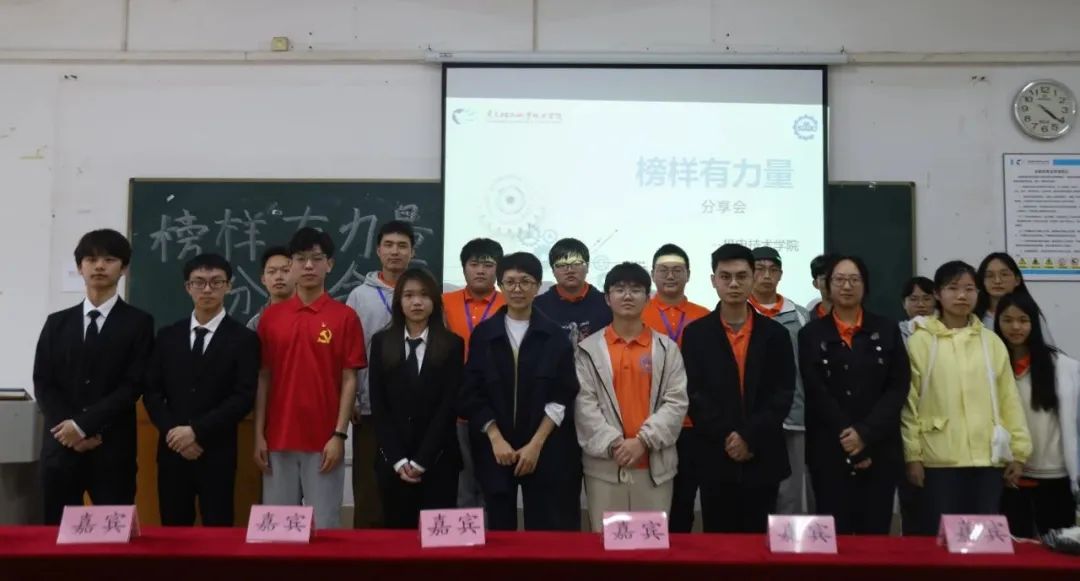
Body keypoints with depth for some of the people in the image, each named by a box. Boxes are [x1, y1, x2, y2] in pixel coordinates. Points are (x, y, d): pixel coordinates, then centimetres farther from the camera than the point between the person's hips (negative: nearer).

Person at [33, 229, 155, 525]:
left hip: (113, 449, -3)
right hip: (61, 445, 3)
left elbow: (133, 386, -6)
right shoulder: (57, 322, 13)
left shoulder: (139, 323, 2)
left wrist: (83, 425, -13)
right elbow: (43, 384, 6)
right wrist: (70, 429, -8)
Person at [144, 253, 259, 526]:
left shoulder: (244, 339, -1)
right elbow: (152, 392, 7)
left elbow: (244, 398, -9)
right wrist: (172, 432, -8)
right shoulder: (168, 335, 10)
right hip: (172, 450, 3)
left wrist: (196, 431, -15)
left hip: (217, 453, -3)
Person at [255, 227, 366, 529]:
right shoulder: (271, 316, 6)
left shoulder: (345, 317, -2)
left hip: (324, 441, -2)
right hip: (278, 439, 3)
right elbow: (263, 379, 7)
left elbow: (349, 380, -3)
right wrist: (259, 435, 2)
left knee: (325, 524, 3)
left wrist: (339, 435, -9)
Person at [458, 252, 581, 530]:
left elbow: (563, 397, -3)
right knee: (499, 529, 6)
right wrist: (496, 439, -9)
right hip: (494, 448, 1)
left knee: (546, 530, 1)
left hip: (545, 449, -1)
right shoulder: (483, 333, 4)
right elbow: (472, 395, 2)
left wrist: (536, 444, -10)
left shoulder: (555, 335, 1)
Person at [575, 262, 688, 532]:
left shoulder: (667, 349, 6)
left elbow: (676, 403, -1)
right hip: (604, 464, 0)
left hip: (655, 464, 1)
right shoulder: (589, 349, 4)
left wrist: (643, 441, -12)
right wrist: (613, 444, -13)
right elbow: (583, 404, -2)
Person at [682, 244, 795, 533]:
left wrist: (750, 437, -12)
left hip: (763, 458, 1)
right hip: (715, 459, -1)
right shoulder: (696, 333, 3)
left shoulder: (775, 334, 5)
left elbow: (783, 395, -1)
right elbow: (694, 395, -4)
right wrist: (725, 438, -13)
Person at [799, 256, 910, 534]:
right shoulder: (812, 334, 5)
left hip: (880, 451, 1)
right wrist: (849, 438, -11)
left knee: (875, 534, 3)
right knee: (835, 535, -1)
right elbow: (816, 393, -2)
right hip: (830, 452, -1)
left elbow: (898, 387, 0)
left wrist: (865, 434, -12)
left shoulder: (887, 330, 9)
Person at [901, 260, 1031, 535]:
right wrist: (913, 454, -4)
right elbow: (910, 401, -1)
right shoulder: (921, 341, 0)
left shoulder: (991, 341, 9)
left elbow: (1009, 399, 10)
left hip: (988, 458, 3)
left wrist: (1019, 451, 6)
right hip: (940, 460, -3)